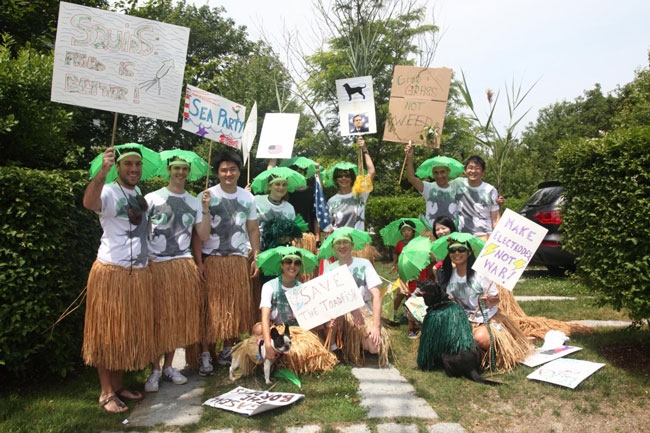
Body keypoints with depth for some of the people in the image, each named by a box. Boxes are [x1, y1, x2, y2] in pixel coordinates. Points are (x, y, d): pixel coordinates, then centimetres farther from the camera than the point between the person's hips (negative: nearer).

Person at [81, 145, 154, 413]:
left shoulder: (140, 194, 12)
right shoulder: (109, 192, -11)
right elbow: (88, 203, -36)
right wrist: (102, 171, -48)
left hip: (139, 273, 7)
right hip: (111, 272, -7)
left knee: (129, 332, 13)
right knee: (107, 332, 3)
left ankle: (118, 386, 27)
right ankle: (106, 393, 14)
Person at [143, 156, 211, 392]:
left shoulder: (195, 202, 10)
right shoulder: (152, 198, 0)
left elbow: (204, 236, 5)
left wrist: (205, 209, -3)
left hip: (184, 265, 3)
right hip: (155, 265, -3)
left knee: (179, 317, 7)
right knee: (156, 317, 1)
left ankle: (168, 366, 21)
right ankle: (155, 370, 13)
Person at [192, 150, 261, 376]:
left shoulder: (247, 197, 8)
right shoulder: (207, 196, -4)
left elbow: (253, 229, 12)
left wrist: (256, 257, 5)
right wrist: (198, 262, -11)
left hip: (239, 260, 4)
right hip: (212, 260, -4)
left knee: (237, 307, 7)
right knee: (211, 308, -2)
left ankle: (228, 350, 21)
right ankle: (205, 354, 8)